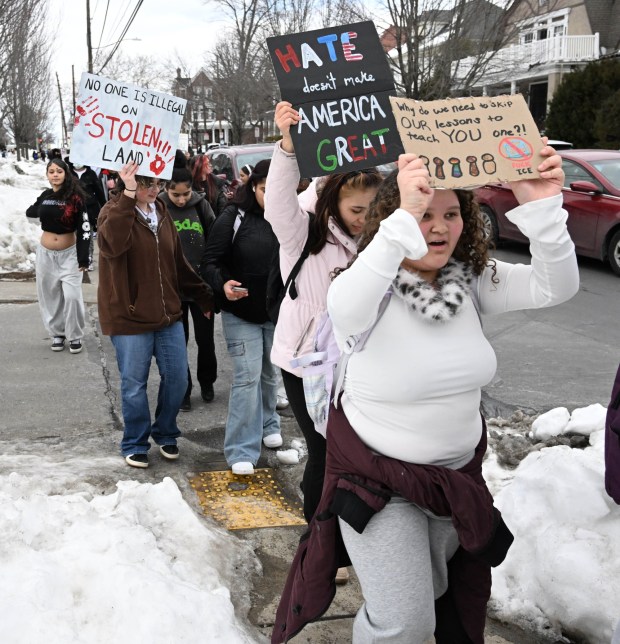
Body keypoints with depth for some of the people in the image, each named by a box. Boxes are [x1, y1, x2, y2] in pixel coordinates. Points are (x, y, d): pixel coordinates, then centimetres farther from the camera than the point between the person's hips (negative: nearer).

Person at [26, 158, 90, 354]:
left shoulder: (75, 197, -13)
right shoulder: (45, 196, 1)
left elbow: (84, 229, -13)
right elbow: (30, 212, 20)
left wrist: (83, 258, -16)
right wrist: (45, 210, 1)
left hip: (69, 253, -4)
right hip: (46, 253, 4)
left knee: (72, 296, -10)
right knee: (50, 296, 9)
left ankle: (75, 336, 7)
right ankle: (57, 333, 24)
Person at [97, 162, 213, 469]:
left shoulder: (161, 213, 9)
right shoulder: (114, 211, -10)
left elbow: (178, 263, 17)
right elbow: (112, 244, -35)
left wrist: (205, 296, 17)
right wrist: (127, 195, -37)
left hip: (168, 315, 6)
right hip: (130, 317, -5)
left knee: (177, 378, 9)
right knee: (134, 384, 4)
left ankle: (166, 434, 30)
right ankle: (135, 444, 23)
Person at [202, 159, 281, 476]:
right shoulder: (233, 218, -11)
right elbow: (210, 262, -11)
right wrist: (222, 285, -30)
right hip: (241, 312, -3)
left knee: (270, 374, 19)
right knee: (247, 377, -6)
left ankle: (267, 425, 43)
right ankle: (242, 451, 0)